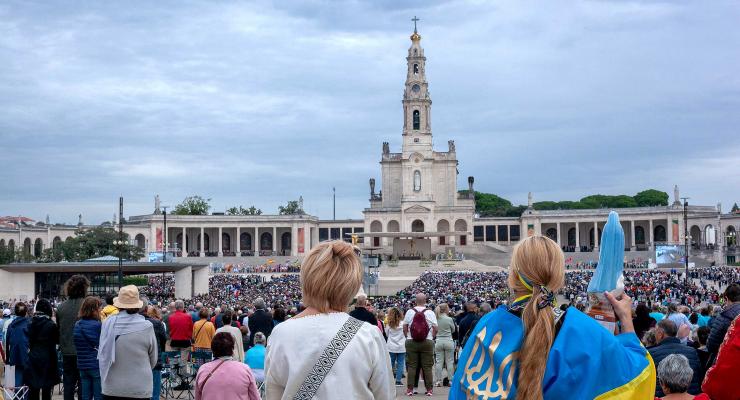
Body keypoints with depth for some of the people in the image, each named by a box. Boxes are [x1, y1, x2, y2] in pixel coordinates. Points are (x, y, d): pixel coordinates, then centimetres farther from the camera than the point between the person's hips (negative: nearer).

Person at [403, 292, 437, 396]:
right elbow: (435, 328, -4)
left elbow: (404, 327, 3)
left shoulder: (409, 312, -1)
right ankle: (429, 389, 4)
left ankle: (410, 389, 3)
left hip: (411, 342, 1)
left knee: (411, 366, 4)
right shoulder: (430, 313, -3)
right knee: (427, 367, 3)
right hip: (427, 342, -1)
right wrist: (432, 337, 11)